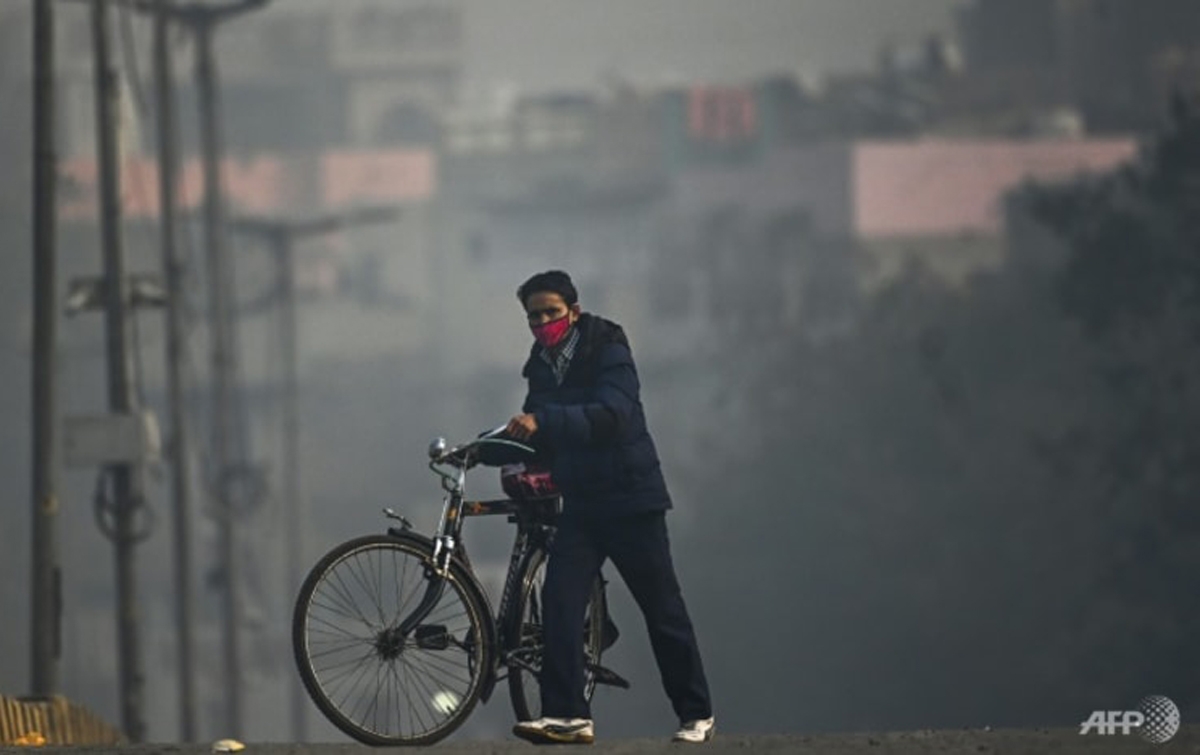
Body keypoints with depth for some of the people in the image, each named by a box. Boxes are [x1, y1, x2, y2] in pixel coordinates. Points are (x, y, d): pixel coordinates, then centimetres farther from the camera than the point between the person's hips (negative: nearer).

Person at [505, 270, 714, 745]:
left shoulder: (607, 353, -11)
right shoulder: (541, 367, 9)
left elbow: (610, 414, -28)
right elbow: (542, 436, 16)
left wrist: (542, 421, -37)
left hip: (630, 500, -5)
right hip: (580, 505, 6)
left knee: (663, 609, 2)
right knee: (558, 600, -13)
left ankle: (697, 715, 13)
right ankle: (567, 716, -15)